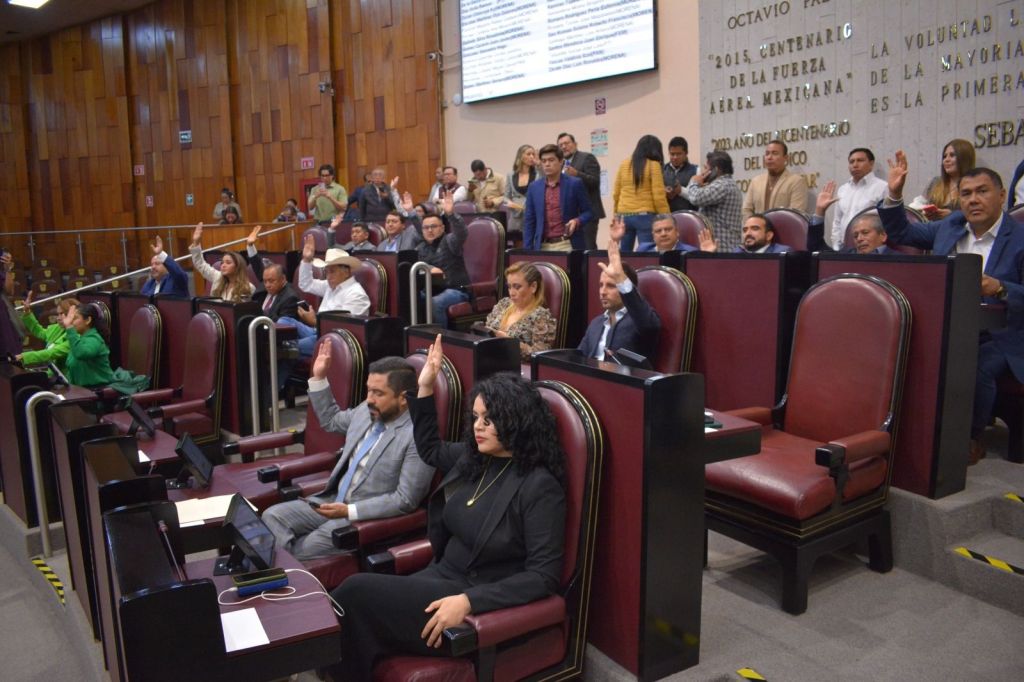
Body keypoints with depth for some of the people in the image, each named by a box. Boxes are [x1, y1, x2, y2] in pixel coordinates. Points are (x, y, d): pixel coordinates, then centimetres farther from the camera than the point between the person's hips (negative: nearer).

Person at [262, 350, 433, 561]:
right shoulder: (366, 411, 4)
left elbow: (405, 500, -21)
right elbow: (330, 420, 26)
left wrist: (349, 511, -24)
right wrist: (319, 377, 14)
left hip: (371, 517, -8)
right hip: (334, 500, 8)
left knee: (309, 546, -26)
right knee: (272, 516, -8)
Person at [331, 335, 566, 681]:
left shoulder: (539, 486, -16)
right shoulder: (473, 458, 6)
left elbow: (543, 576, -19)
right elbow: (430, 449, 27)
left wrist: (469, 601, -28)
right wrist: (425, 388, 15)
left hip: (483, 606, -7)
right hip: (441, 578, 7)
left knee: (356, 592, -19)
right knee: (354, 603, -19)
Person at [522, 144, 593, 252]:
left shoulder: (575, 183, 1)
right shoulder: (534, 187, 9)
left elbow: (588, 212, 5)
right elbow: (529, 221, 10)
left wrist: (577, 221, -17)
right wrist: (527, 249, 3)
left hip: (567, 245, -3)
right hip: (543, 246, 3)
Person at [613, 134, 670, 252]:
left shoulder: (624, 164, 8)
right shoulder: (653, 165, -4)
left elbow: (616, 194, 12)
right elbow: (659, 197, -7)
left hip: (624, 215, 5)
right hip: (645, 216, -4)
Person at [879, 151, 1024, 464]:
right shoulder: (949, 226, 11)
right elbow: (900, 233, 19)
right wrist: (894, 194, 5)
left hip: (997, 336, -4)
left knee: (976, 369, -33)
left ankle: (972, 441, -6)